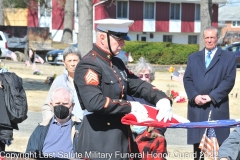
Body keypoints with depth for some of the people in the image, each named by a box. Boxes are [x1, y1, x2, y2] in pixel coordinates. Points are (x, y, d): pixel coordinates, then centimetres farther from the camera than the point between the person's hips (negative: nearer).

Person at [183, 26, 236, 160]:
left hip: (217, 107, -3)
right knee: (198, 143, 4)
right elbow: (187, 79, 10)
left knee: (217, 145, -5)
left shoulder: (229, 57, 7)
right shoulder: (193, 57, 18)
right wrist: (195, 96, -8)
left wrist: (211, 96, -11)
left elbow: (229, 80, -3)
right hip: (196, 107, 3)